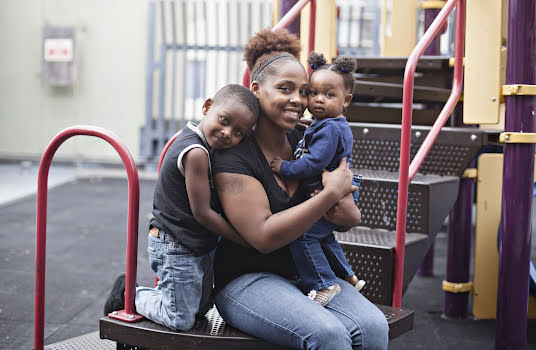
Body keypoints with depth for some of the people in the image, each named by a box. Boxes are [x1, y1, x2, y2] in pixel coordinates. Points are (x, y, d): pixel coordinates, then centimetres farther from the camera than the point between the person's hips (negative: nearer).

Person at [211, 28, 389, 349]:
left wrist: (345, 211, -16)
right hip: (246, 280, -6)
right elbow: (263, 236, -20)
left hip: (307, 273, 6)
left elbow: (352, 219, 11)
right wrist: (331, 194, -19)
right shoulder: (234, 156, -10)